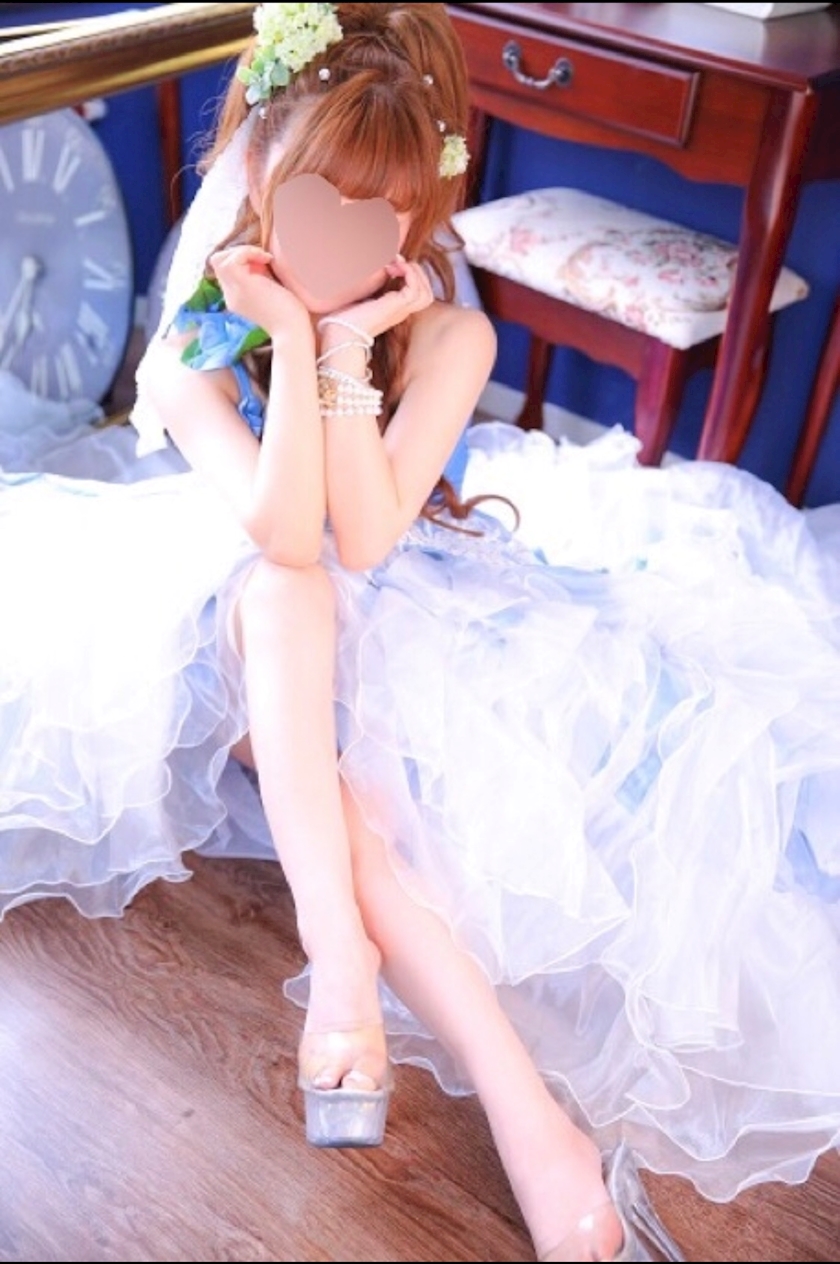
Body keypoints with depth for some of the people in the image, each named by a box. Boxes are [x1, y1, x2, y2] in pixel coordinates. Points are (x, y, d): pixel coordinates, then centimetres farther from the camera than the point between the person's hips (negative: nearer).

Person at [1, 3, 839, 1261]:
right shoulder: (197, 341, -11)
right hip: (255, 632, 1)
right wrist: (296, 337, -30)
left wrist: (345, 349, -27)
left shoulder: (450, 333, -12)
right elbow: (284, 538, -28)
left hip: (401, 611, 0)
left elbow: (365, 538, -23)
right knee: (280, 592, -34)